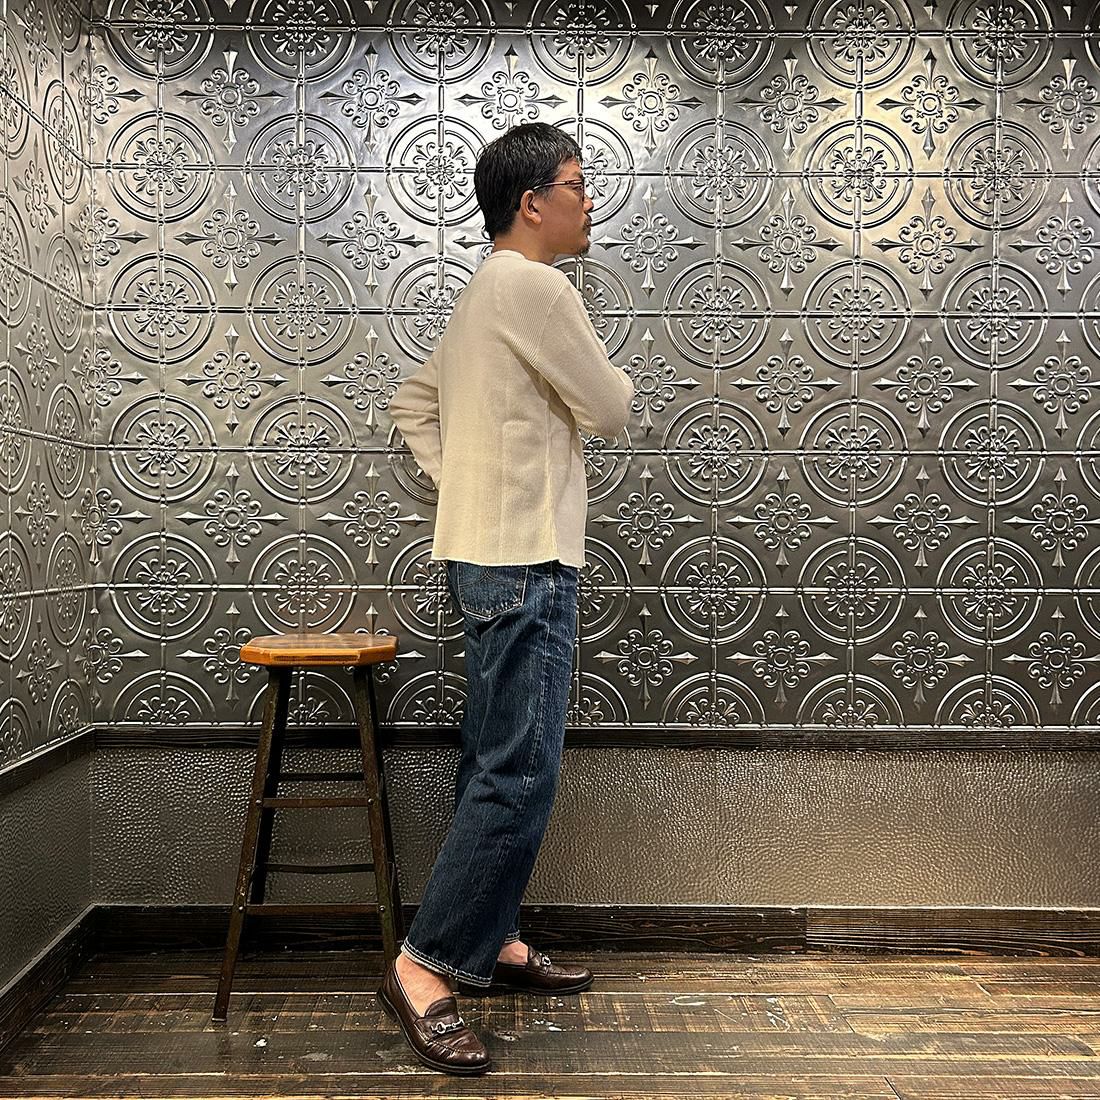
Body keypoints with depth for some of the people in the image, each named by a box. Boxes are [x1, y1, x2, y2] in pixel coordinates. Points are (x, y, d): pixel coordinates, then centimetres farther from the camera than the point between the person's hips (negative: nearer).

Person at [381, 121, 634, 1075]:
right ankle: (424, 967, 0)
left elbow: (413, 405, 24)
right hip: (522, 561, -10)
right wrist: (610, 377, 13)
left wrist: (465, 479, 13)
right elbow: (612, 412, -9)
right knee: (521, 777, -8)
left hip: (497, 556, 10)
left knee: (497, 768, 15)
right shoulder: (536, 287, -11)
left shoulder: (484, 293, 19)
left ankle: (489, 942, 26)